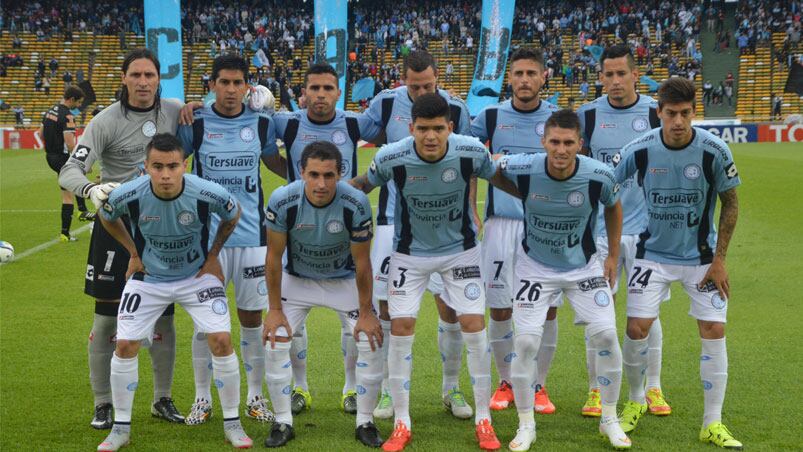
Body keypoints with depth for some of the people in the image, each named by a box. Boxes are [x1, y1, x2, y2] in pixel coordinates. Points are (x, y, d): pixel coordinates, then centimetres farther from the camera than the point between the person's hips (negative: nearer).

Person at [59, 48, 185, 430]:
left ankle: (162, 399, 23)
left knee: (164, 316, 9)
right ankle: (103, 404, 13)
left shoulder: (174, 112, 0)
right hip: (117, 223, -3)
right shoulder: (107, 121, -12)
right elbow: (70, 170, -19)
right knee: (107, 317, 1)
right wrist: (91, 189, -40)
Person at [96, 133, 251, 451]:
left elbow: (233, 215, -1)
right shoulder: (128, 196, -24)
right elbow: (106, 217, 3)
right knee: (125, 345, -5)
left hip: (197, 276, -1)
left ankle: (232, 424, 5)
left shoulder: (209, 194, -27)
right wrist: (133, 252, 3)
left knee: (221, 340, -12)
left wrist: (213, 255, 1)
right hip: (148, 277, 1)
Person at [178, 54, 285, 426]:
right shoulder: (195, 123, -3)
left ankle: (255, 396, 19)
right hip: (208, 236, -1)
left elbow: (277, 164, 18)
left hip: (251, 234, 2)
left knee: (252, 317, 6)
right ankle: (202, 399, 16)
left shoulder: (261, 123, 3)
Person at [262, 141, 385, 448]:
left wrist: (365, 313, -12)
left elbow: (362, 263, -17)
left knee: (371, 342, -9)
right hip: (296, 278, 0)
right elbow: (274, 257, -15)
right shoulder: (282, 201, -29)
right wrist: (275, 309, -12)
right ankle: (283, 422, 6)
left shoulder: (356, 204, -30)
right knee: (275, 343, -10)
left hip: (344, 279, 0)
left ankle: (365, 422, 7)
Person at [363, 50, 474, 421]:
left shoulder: (456, 110, -3)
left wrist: (469, 210, 4)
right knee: (388, 307, -1)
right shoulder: (385, 103, -4)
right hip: (395, 219, 0)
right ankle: (389, 389, 14)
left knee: (450, 306, -2)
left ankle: (451, 388, 15)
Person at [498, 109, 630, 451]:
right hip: (535, 266, -1)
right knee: (525, 341, -9)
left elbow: (613, 207, 2)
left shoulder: (599, 176, -21)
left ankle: (609, 420, 12)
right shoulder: (521, 169, -24)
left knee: (606, 335, -8)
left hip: (584, 266, 1)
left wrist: (613, 256, 5)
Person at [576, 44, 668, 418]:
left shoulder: (656, 112, -1)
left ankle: (653, 388, 16)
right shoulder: (587, 114, 2)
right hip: (599, 228, 1)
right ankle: (596, 390, 12)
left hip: (644, 226, 0)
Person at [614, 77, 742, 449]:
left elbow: (730, 203, -4)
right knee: (637, 328, -8)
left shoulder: (714, 151, -16)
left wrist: (719, 259, -7)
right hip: (653, 254, 0)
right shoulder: (639, 150, -15)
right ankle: (635, 401, 20)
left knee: (714, 331, -6)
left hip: (701, 256, 0)